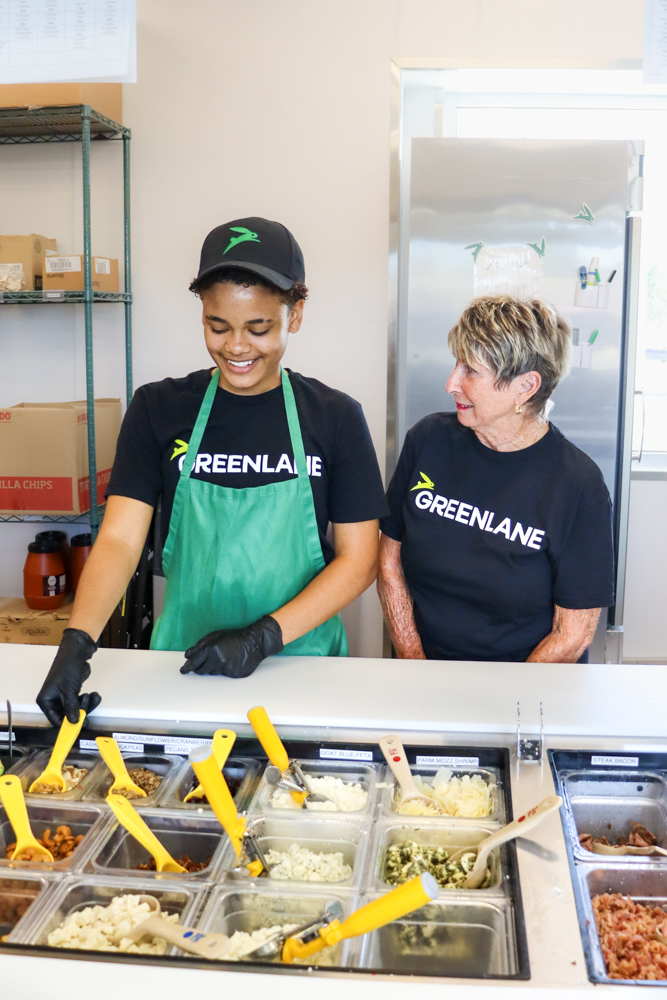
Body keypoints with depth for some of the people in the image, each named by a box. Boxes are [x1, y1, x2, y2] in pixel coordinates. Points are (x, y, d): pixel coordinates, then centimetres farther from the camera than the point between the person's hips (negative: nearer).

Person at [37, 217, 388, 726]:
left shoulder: (335, 418, 0)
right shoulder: (158, 409, 2)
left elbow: (358, 559, -2)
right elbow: (120, 539, -6)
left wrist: (265, 636, -13)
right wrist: (77, 642, -22)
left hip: (300, 660, 0)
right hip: (185, 662, 1)